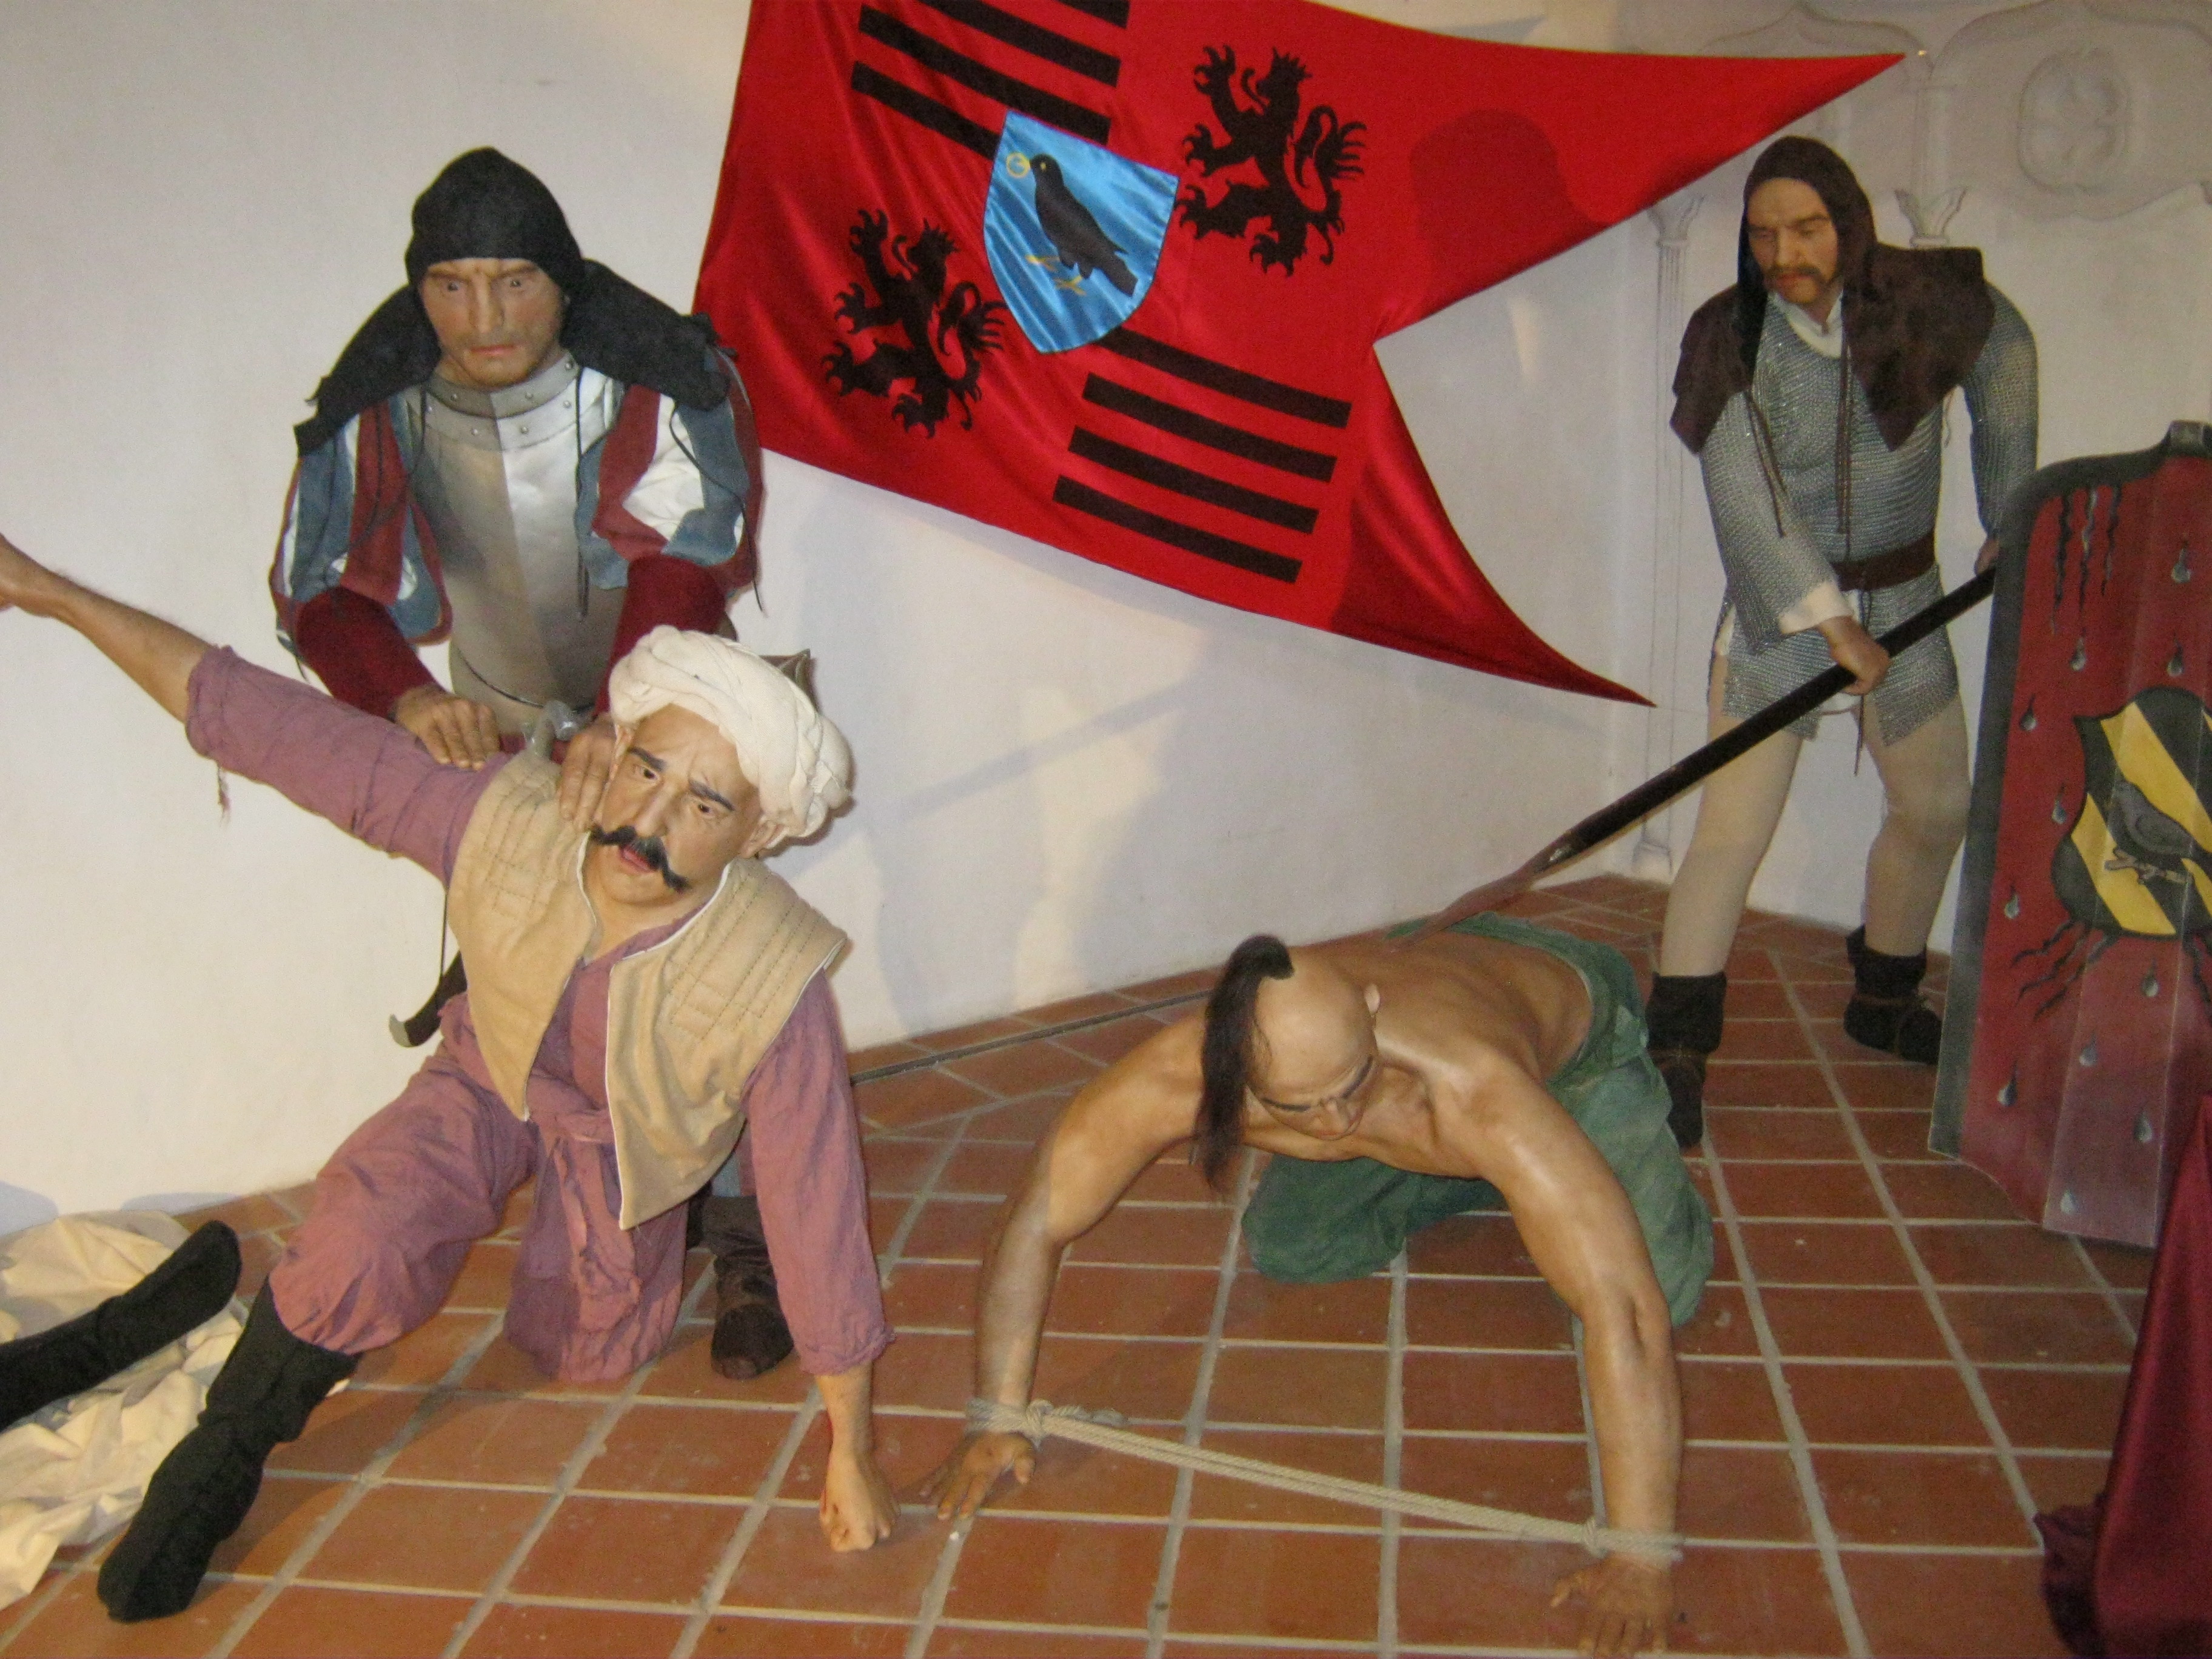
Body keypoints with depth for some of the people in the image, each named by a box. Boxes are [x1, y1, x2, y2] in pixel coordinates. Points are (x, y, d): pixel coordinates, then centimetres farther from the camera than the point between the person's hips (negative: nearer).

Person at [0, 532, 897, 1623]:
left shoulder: (774, 987, -39)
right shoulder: (505, 822, -35)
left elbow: (818, 1207, -32)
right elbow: (265, 721, -27)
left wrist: (852, 1454, -24)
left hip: (631, 1143, 0)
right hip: (494, 1079, 1)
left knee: (584, 1354, 15)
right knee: (358, 1252, -25)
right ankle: (222, 1464, 5)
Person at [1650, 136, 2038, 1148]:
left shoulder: (1923, 300, -6)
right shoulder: (1730, 339, -14)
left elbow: (2005, 360, 12)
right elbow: (1747, 497, -19)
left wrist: (2010, 518, 9)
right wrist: (1830, 622, -23)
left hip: (1905, 598, 4)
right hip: (1777, 605, -4)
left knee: (1936, 810, 13)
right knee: (1733, 828, -11)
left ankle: (1883, 1002, 35)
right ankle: (1676, 1049, -1)